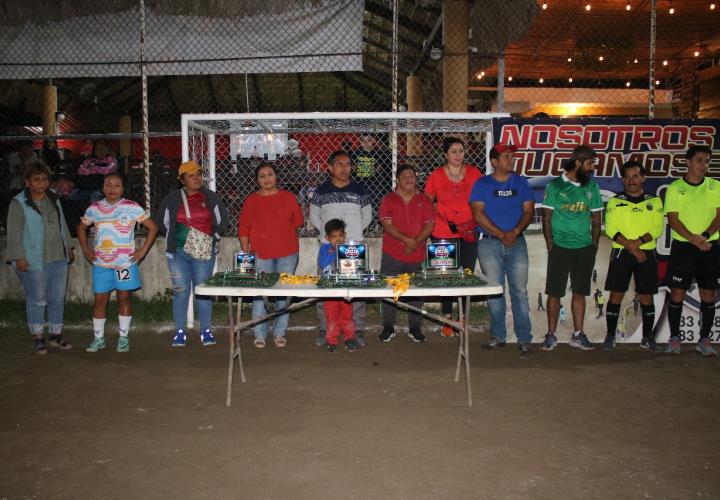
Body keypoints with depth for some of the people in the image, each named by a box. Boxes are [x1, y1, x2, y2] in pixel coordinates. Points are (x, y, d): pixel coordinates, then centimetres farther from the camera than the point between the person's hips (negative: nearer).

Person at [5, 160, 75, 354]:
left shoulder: (54, 199, 11)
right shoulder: (18, 203, -6)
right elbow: (14, 233, -9)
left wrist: (68, 247, 18)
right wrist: (19, 257, -14)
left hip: (59, 258, 6)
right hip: (34, 261, -5)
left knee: (57, 298, 10)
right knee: (37, 300, 2)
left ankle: (55, 335, 23)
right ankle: (38, 338, 14)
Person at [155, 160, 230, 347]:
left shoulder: (210, 197, 3)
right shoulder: (172, 198, 3)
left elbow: (223, 221, 12)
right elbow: (162, 222, 14)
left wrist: (213, 237, 3)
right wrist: (175, 238, 6)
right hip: (178, 252, 0)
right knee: (180, 291, 3)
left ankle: (206, 331, 12)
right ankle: (180, 332, 12)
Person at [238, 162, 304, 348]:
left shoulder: (288, 197, 8)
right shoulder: (251, 200, 5)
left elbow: (296, 223, 12)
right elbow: (243, 230, 4)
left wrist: (283, 235, 3)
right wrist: (246, 254, -1)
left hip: (287, 252, 1)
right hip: (260, 253, -1)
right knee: (260, 294, 0)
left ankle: (280, 333, 16)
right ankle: (260, 334, 11)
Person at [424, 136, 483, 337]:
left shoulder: (474, 173, 3)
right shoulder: (436, 176, 0)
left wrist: (477, 221, -1)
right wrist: (435, 220, -4)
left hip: (469, 233, 2)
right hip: (444, 234, -1)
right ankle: (447, 320, 12)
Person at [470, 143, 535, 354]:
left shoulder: (520, 182, 11)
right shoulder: (482, 184, 3)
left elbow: (529, 211, 5)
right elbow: (478, 214, -6)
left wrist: (515, 232, -12)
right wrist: (501, 234, -12)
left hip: (517, 242, 1)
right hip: (489, 243, -1)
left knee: (520, 291, -2)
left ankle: (524, 338, 4)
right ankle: (498, 336, 12)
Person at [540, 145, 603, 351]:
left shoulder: (592, 186, 8)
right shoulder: (555, 186, -3)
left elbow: (596, 219, 11)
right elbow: (546, 219, -2)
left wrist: (594, 246, 4)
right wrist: (550, 246, -7)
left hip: (584, 248, 3)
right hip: (560, 247, -3)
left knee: (579, 292, 8)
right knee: (554, 293, 0)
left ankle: (578, 335, 17)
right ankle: (551, 335, 9)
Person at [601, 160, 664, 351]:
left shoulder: (654, 201, 9)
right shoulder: (615, 201, 6)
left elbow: (657, 228, -1)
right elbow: (610, 229, -4)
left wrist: (639, 241, -18)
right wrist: (631, 247, -15)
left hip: (646, 253, 1)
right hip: (621, 253, -1)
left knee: (646, 296, 4)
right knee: (616, 294, -2)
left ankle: (648, 337, 15)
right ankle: (610, 336, 5)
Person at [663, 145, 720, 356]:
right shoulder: (675, 188, 0)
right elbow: (673, 219, -7)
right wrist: (693, 238, -20)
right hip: (682, 246, -2)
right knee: (677, 293, -1)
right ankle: (674, 337, 11)